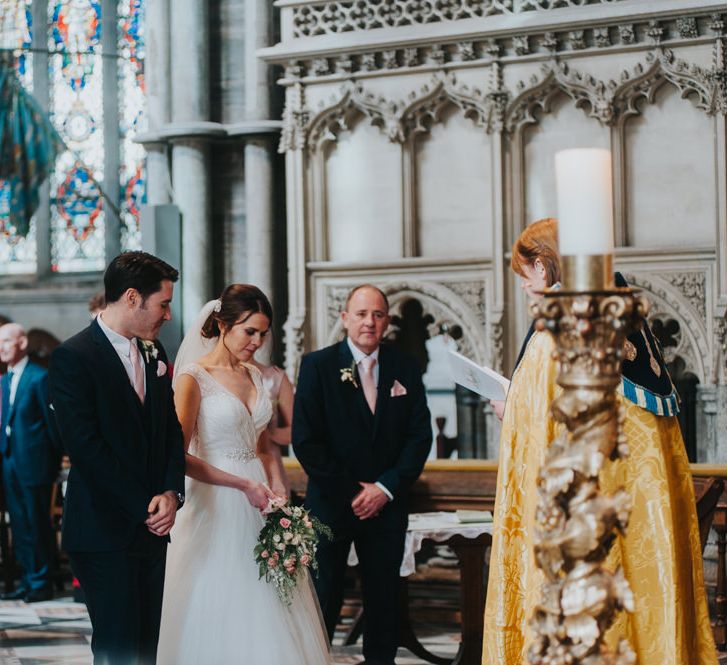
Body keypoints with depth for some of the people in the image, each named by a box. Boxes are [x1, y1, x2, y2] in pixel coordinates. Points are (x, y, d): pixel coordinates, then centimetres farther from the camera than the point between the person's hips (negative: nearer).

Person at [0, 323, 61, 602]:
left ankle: (42, 583, 6)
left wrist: (53, 462, -8)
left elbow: (52, 422, -9)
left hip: (33, 463, -8)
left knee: (37, 525, -1)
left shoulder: (39, 377, -10)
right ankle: (28, 580, 19)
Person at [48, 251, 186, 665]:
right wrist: (145, 507, -14)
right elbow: (86, 447, -17)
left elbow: (172, 429, 13)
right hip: (104, 532, -7)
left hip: (153, 525, 7)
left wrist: (172, 492, -5)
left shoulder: (153, 353, 12)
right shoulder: (74, 357, -12)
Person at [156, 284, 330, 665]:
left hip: (259, 506, 6)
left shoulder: (256, 376, 11)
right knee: (220, 617, -1)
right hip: (216, 509, -6)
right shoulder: (194, 378, -9)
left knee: (269, 620, 6)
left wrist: (279, 497, -1)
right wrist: (243, 486, -17)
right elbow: (179, 456, -14)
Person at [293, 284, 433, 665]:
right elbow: (305, 439, -8)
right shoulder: (318, 365, -3)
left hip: (387, 503, 3)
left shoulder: (405, 370, 7)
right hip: (331, 503, -3)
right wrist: (348, 492, -10)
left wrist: (386, 487, -7)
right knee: (324, 600, 0)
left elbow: (420, 436, 4)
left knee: (384, 599, 6)